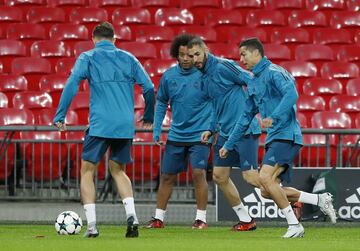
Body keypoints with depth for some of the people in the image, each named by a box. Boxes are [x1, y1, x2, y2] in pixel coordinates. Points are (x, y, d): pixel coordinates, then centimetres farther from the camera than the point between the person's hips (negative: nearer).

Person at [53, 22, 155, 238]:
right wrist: (149, 117, 22)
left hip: (100, 124, -4)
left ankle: (92, 225, -4)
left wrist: (60, 116, -7)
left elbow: (71, 85, -9)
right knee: (118, 170, 19)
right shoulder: (128, 58, 13)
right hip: (125, 126, 4)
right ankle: (132, 216, -1)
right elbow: (149, 88, 9)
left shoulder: (88, 58, 5)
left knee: (87, 171, 7)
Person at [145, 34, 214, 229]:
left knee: (198, 173, -13)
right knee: (167, 176, 8)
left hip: (199, 135, -4)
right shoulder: (168, 76, 1)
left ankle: (201, 218, -3)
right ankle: (158, 218, 17)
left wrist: (212, 128, -8)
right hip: (176, 136, 4)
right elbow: (161, 103, 12)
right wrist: (157, 130, 6)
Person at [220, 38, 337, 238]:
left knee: (266, 177, -22)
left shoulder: (273, 72, -8)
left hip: (286, 135, -10)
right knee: (267, 191, 2)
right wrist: (229, 145, 29)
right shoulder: (253, 83, 21)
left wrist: (274, 117, -35)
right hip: (274, 138, 10)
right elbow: (246, 117, 29)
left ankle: (295, 225, -16)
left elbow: (291, 94, -25)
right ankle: (319, 200, 8)